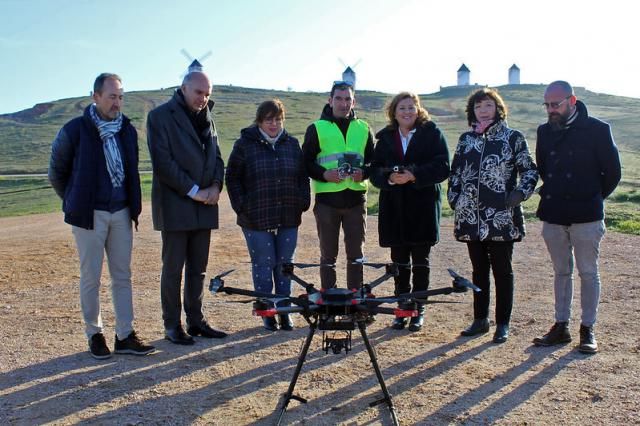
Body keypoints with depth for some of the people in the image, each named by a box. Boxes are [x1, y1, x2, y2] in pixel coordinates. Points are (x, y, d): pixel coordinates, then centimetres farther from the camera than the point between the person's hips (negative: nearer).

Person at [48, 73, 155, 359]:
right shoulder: (75, 130, -7)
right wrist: (74, 202, 7)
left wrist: (133, 205, 10)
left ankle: (125, 336, 13)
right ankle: (94, 334, 17)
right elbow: (56, 172, 4)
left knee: (123, 276, 6)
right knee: (91, 277, 3)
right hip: (90, 215, -4)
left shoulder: (127, 130, 6)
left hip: (121, 212, 4)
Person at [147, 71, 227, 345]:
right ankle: (172, 325, 10)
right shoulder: (160, 116, -3)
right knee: (173, 269, 1)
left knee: (198, 269, 10)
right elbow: (163, 162, -11)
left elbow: (217, 157, 17)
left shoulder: (206, 118, 16)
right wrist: (194, 191, -14)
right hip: (175, 206, -5)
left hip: (204, 206, 6)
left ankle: (196, 320, 20)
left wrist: (216, 185, -2)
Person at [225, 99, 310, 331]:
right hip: (257, 219, -3)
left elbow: (303, 176, 14)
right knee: (263, 265, 2)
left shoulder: (292, 144, 9)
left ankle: (285, 311, 21)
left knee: (284, 265, 9)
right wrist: (241, 206, -6)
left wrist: (303, 203, 3)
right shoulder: (245, 144, -1)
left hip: (288, 218, 3)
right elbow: (232, 179, 2)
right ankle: (267, 312, 16)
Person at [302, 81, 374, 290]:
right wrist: (324, 174, -16)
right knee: (328, 255, 6)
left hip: (356, 198, 2)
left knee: (356, 254, 7)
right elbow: (306, 162, 2)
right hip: (327, 200, -2)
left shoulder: (363, 129, 13)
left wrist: (364, 172, -6)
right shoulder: (317, 128, 5)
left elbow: (374, 160, 15)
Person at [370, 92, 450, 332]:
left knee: (420, 261, 5)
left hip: (423, 206, -3)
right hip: (394, 206, 3)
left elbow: (442, 167, -9)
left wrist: (414, 176, -20)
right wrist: (389, 178, -15)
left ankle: (418, 311, 16)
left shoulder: (431, 133, 0)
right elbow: (375, 171, 6)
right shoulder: (385, 137, 11)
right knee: (399, 261, 8)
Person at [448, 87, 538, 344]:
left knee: (502, 270, 3)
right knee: (479, 269, 12)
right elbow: (455, 172, 17)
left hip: (501, 217, -4)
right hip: (471, 216, 4)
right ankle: (480, 320, 23)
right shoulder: (466, 139, 12)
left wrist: (519, 193, -12)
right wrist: (454, 199, 7)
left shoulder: (512, 137, 1)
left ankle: (503, 324, 14)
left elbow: (530, 171, 2)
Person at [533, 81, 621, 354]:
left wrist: (592, 198, 6)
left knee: (588, 273, 3)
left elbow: (612, 172, 0)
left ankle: (588, 329, 13)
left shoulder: (597, 130, -7)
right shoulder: (545, 132, 7)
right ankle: (561, 326, 20)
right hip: (553, 215, 4)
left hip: (586, 217, -4)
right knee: (561, 272, 12)